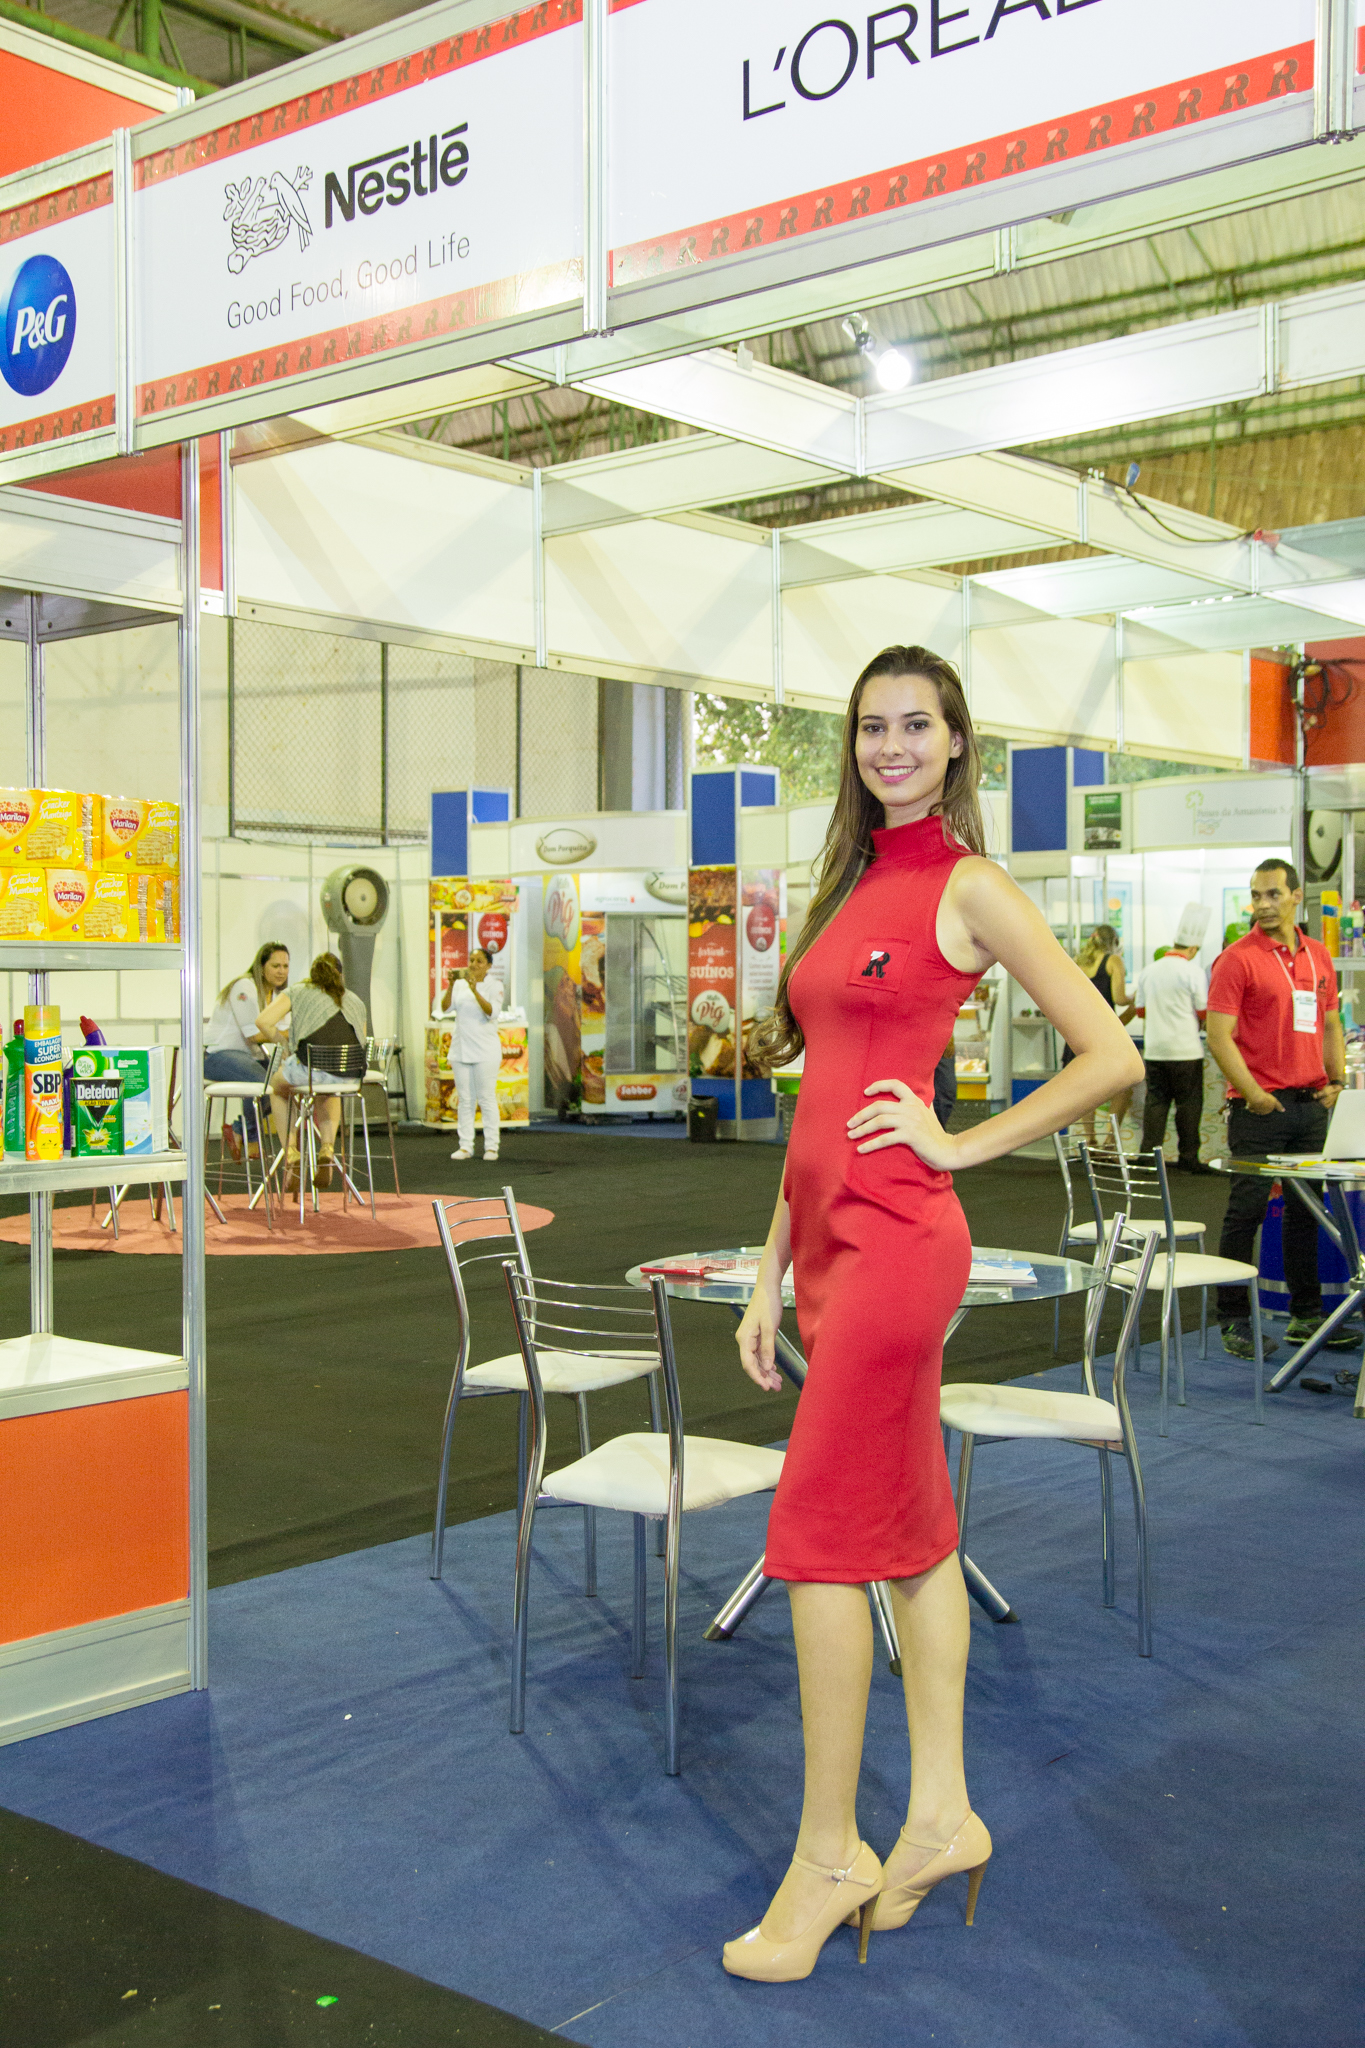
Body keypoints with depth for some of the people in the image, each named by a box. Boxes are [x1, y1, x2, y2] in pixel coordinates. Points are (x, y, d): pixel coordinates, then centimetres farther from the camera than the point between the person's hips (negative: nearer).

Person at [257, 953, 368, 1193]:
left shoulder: (298, 992, 17)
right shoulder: (355, 1001, 27)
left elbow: (263, 1021, 3)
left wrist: (284, 1042, 21)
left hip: (309, 1069, -3)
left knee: (277, 1088, 34)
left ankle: (291, 1149, 20)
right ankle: (327, 1144, 20)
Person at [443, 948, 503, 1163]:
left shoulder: (494, 986, -1)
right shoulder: (460, 984, 10)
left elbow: (492, 1012, -17)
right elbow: (446, 1007, -2)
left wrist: (475, 991, -27)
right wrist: (450, 986, -16)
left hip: (485, 1050, -4)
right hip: (461, 1048, 4)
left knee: (487, 1098, -3)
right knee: (464, 1099, 5)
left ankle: (491, 1146, 2)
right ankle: (465, 1146, 9)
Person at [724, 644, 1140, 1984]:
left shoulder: (967, 888, -6)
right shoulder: (852, 888, 16)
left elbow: (1111, 1056, -9)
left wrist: (963, 1142, -7)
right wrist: (772, 1274, 15)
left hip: (894, 1242, -8)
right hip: (832, 1236, 8)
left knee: (819, 1538, -4)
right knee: (910, 1530, 14)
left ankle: (829, 1856, 9)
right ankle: (940, 1816, 26)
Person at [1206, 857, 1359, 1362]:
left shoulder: (1318, 957, 12)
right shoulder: (1237, 959, -7)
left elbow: (1330, 1026, 19)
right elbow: (1219, 1037, -12)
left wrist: (1335, 1080, 4)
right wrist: (1252, 1093, -20)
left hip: (1311, 1103, 6)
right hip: (1261, 1107, -6)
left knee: (1306, 1211, 13)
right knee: (1246, 1212, -2)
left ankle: (1306, 1316, 23)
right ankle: (1234, 1321, 5)